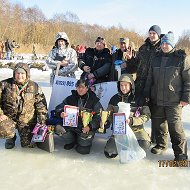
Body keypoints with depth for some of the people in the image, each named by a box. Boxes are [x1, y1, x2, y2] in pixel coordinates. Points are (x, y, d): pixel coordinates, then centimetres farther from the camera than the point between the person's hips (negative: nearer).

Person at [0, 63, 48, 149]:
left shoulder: (34, 87, -1)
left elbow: (41, 105, 2)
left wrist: (42, 122, -4)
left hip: (27, 121, 1)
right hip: (8, 118, 0)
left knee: (29, 144, -5)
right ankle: (11, 137, 9)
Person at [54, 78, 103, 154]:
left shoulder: (93, 100, -2)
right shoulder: (71, 98, 5)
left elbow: (99, 116, -8)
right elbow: (58, 108, 3)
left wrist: (90, 126, -24)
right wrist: (60, 114, -23)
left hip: (86, 128, -3)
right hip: (71, 126, 3)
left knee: (83, 150, -17)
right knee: (58, 128, -22)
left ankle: (84, 142, 21)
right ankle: (71, 141, 7)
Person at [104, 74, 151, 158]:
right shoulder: (114, 99, 5)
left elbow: (146, 116, -7)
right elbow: (109, 114, 11)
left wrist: (132, 121, -22)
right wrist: (106, 123, -11)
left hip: (136, 129, -1)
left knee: (145, 144, -29)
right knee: (110, 151, -20)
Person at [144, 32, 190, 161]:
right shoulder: (156, 59, 13)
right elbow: (150, 79, 19)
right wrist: (147, 95, 15)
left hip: (174, 101, -5)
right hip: (157, 100, 5)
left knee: (175, 126, -8)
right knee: (158, 124, 14)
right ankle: (161, 145, 34)